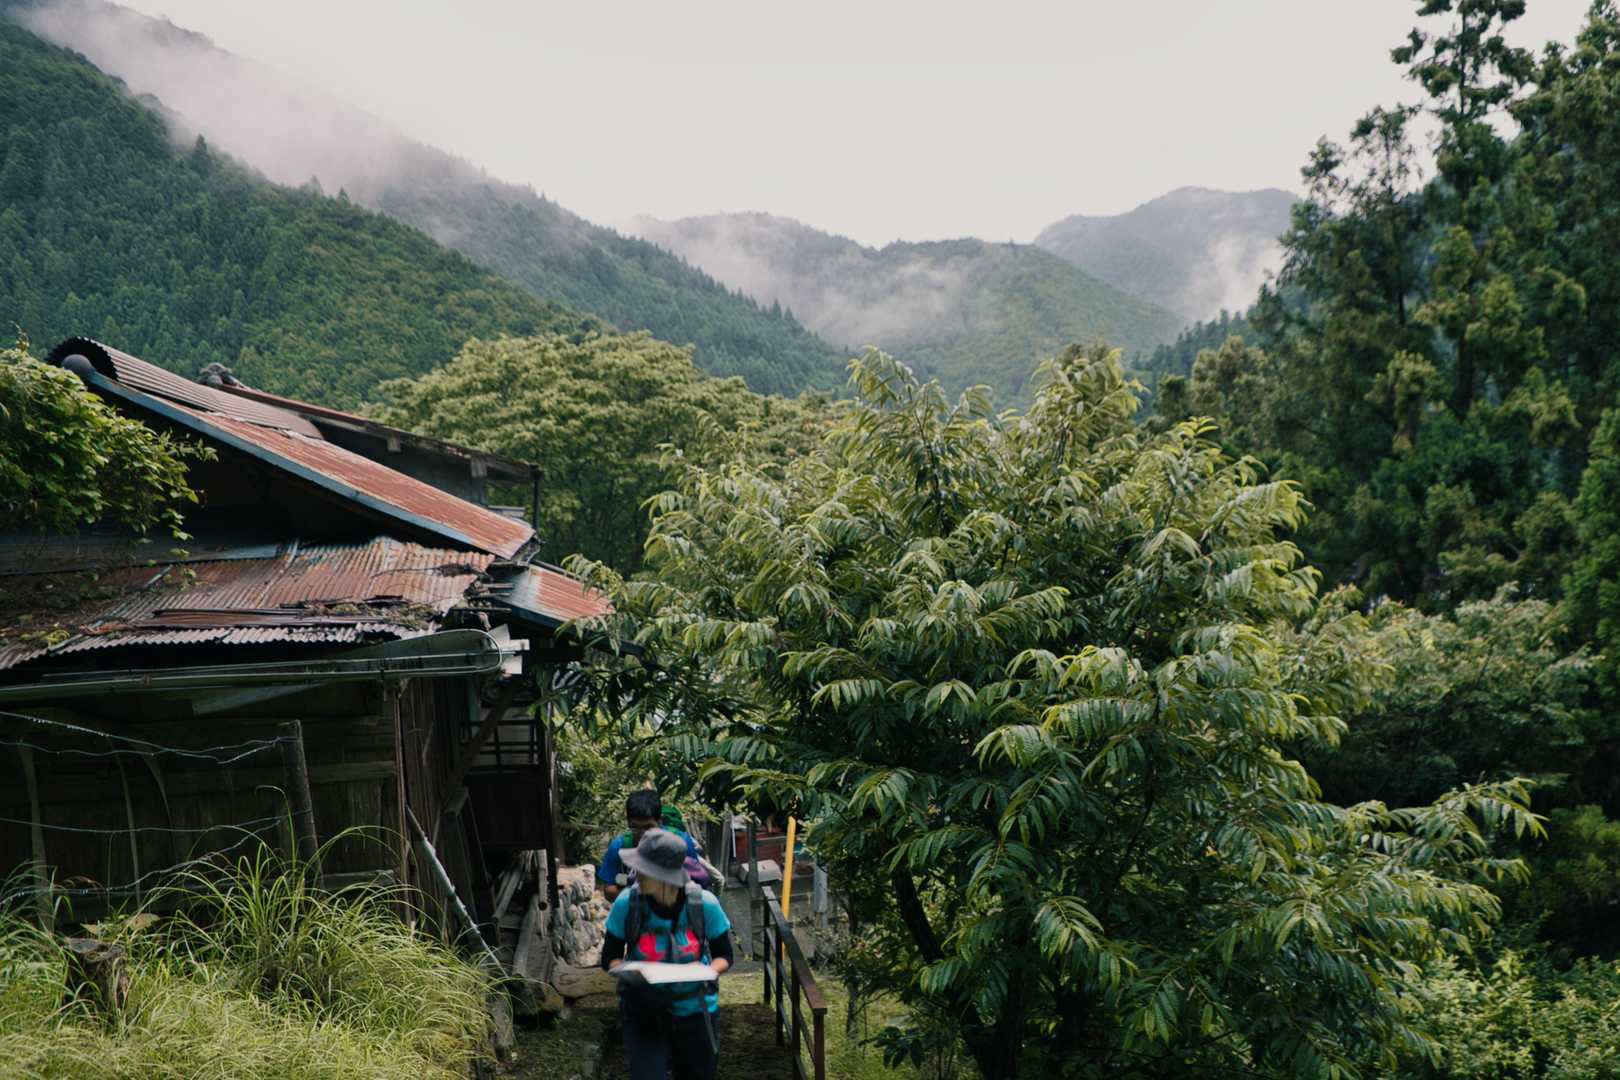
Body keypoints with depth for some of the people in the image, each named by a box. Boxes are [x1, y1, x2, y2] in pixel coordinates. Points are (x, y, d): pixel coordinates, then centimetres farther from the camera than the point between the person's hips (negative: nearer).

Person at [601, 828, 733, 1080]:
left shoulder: (704, 904, -16)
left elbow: (724, 956, -2)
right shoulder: (627, 903, -16)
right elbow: (610, 957, -3)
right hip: (644, 1012, -1)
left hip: (695, 1011, 1)